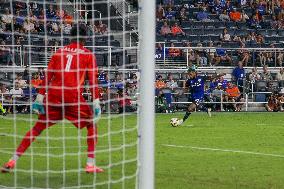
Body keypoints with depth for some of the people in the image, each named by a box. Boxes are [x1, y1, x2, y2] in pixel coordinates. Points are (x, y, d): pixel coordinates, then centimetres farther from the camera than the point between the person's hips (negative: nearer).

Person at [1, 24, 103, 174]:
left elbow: (48, 76, 11)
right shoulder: (88, 55, 8)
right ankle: (90, 165, 6)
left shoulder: (59, 52, 17)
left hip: (53, 94, 3)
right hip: (73, 95, -3)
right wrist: (96, 103, -2)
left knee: (38, 127, 10)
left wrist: (40, 97, 11)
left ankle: (12, 161, 3)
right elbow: (93, 81, 0)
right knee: (91, 125, 15)